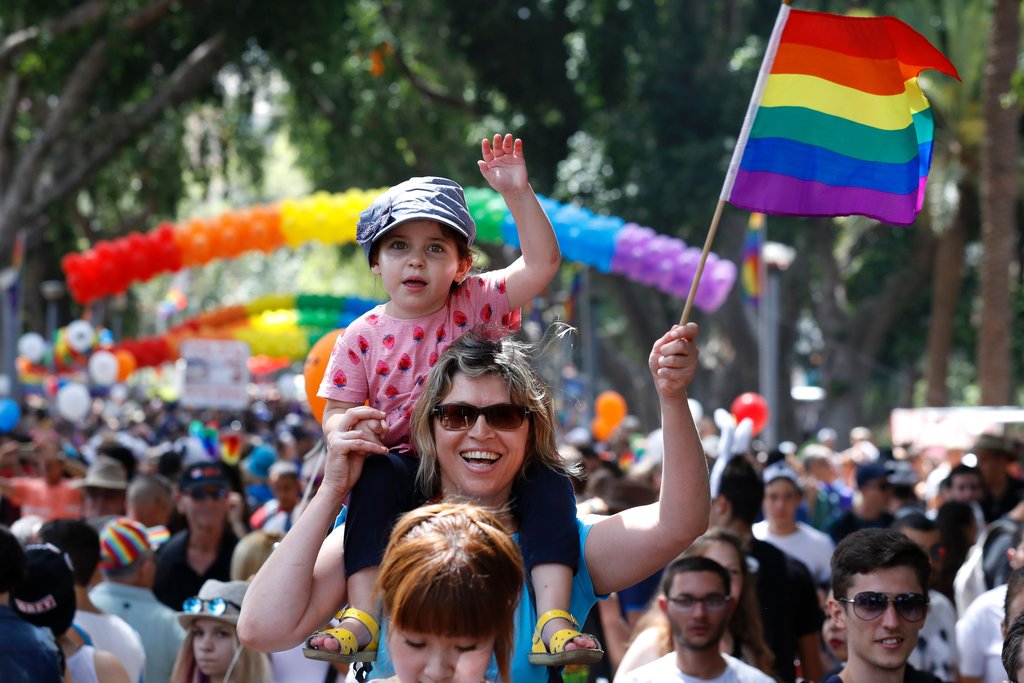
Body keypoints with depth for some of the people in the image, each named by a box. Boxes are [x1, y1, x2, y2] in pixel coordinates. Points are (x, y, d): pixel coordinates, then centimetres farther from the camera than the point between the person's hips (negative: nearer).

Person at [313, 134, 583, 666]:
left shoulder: (480, 305, 3)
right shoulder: (363, 337, 2)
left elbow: (542, 263, -8)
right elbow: (338, 410, 4)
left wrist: (517, 193, -18)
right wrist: (344, 436, -21)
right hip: (404, 465, -1)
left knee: (549, 483, -25)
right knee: (372, 482, -34)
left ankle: (553, 621, -33)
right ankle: (361, 617, -37)